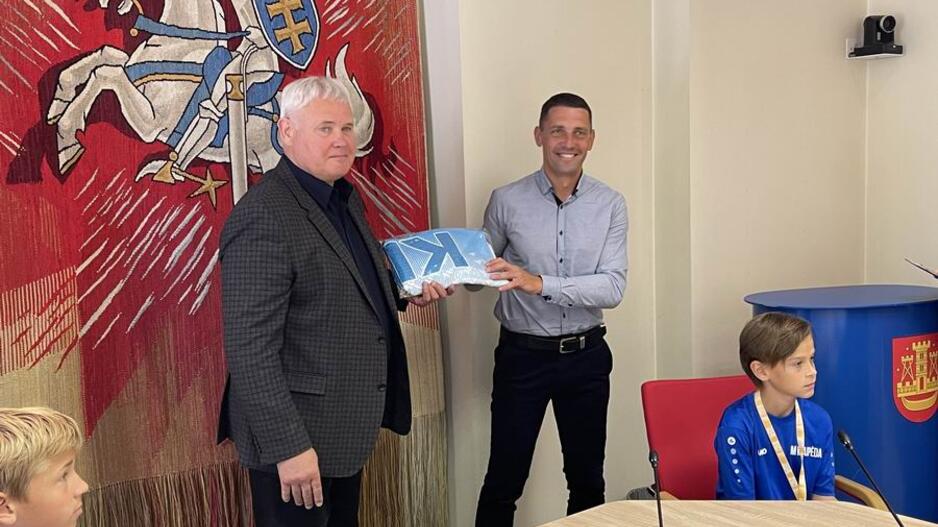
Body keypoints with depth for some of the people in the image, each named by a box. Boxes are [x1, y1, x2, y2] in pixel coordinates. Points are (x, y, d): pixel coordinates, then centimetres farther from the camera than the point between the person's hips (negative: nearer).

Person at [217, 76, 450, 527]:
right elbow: (250, 351, -24)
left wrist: (406, 291, 5)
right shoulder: (263, 218, -22)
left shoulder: (344, 197, 7)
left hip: (345, 429, 9)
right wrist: (288, 446, -24)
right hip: (298, 439, -9)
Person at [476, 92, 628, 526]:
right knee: (504, 481, 6)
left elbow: (613, 287, -12)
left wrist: (541, 284, -25)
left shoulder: (610, 205, -3)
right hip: (522, 355, -1)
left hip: (585, 356, 2)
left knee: (587, 478, 16)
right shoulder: (506, 201, -5)